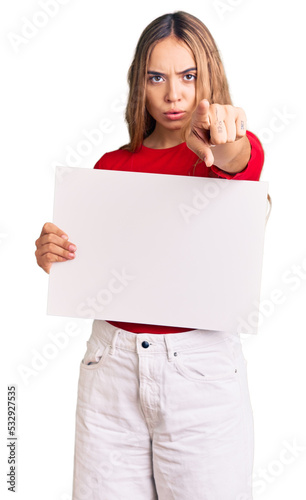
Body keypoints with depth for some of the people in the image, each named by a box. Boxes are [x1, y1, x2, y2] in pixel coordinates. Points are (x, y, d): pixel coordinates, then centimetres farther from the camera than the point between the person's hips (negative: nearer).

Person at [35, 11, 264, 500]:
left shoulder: (241, 149, 1)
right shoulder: (112, 166, 9)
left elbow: (237, 162, -25)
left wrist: (225, 143, -48)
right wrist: (53, 254, -7)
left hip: (203, 367, -2)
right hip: (112, 365, 3)